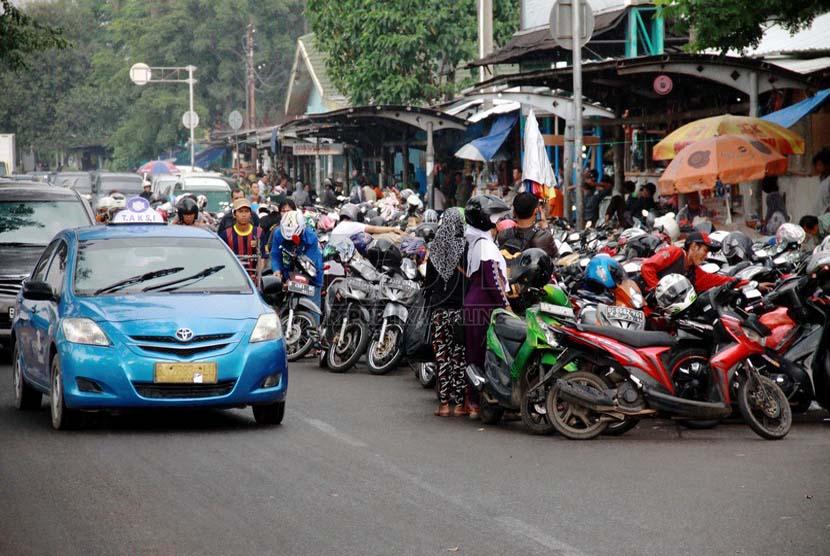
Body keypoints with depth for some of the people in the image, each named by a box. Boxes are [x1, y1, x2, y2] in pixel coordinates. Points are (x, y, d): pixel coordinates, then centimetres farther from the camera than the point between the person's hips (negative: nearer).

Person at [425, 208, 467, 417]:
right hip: (461, 309, -3)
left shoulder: (435, 249, 3)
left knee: (442, 355, 6)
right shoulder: (466, 247, -9)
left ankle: (443, 402, 6)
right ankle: (460, 402, 3)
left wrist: (430, 305, 17)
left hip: (439, 310, 3)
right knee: (460, 356, 2)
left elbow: (428, 282, 8)